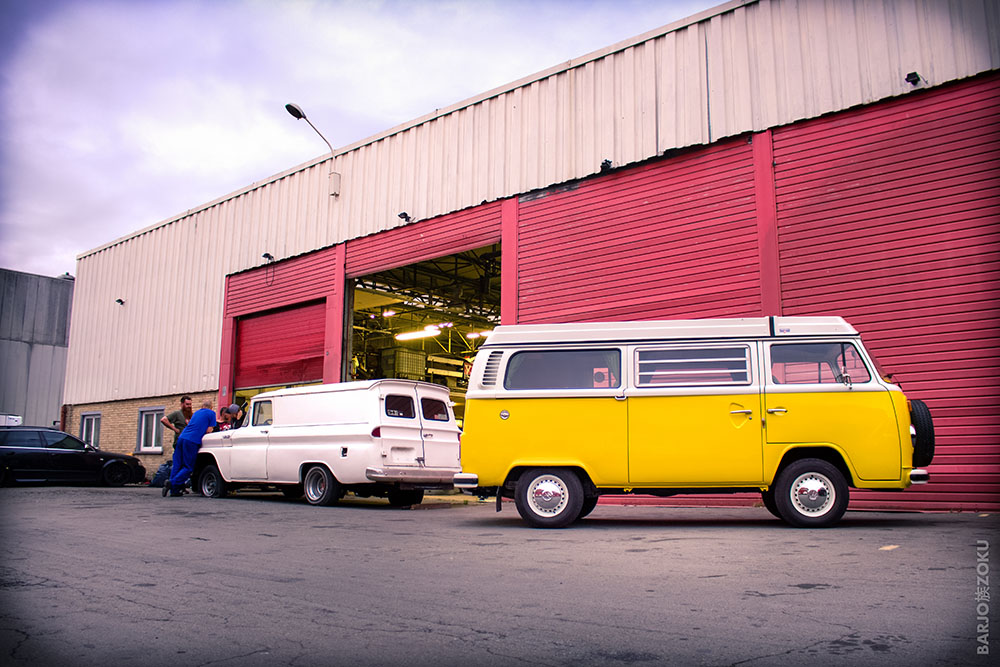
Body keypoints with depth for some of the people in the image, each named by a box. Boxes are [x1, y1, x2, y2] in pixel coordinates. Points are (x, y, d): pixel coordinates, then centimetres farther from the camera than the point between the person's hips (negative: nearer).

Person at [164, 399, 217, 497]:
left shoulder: (196, 413, 27)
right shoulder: (211, 413, 8)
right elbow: (208, 431, 3)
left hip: (181, 438, 7)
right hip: (192, 441, -6)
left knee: (177, 466, 7)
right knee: (188, 468, -2)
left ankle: (174, 491, 3)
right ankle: (172, 484, -18)